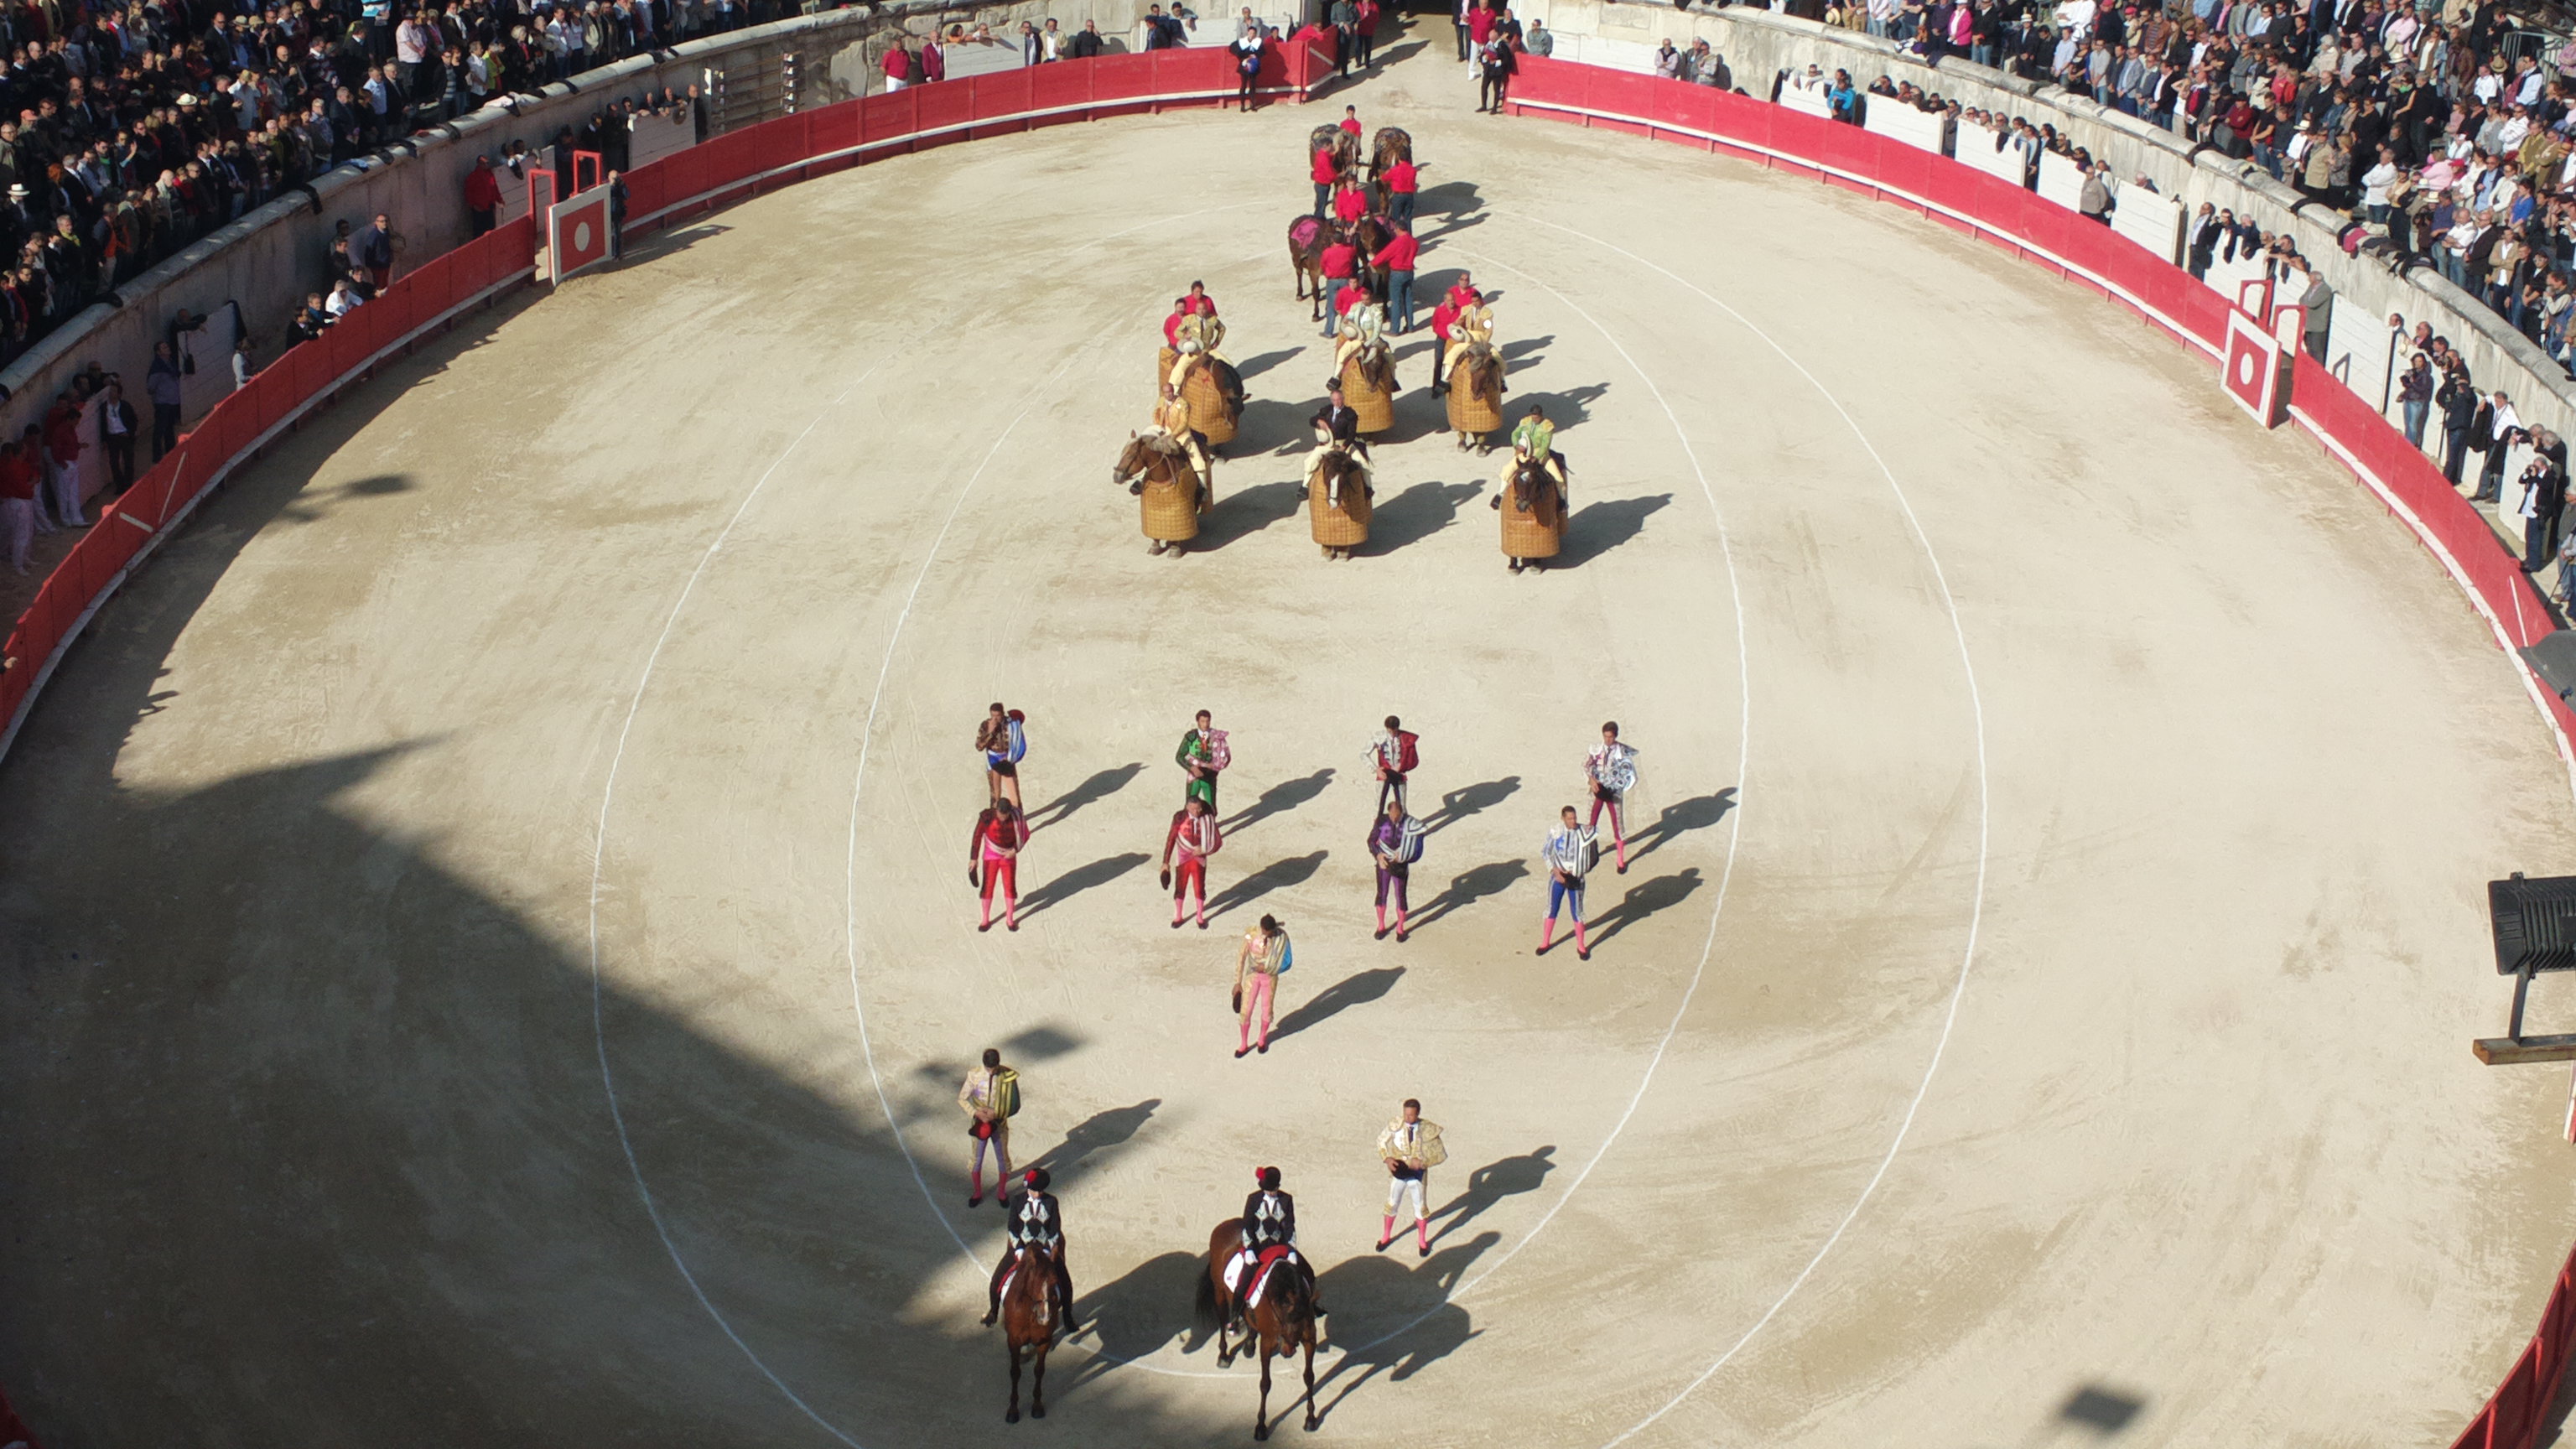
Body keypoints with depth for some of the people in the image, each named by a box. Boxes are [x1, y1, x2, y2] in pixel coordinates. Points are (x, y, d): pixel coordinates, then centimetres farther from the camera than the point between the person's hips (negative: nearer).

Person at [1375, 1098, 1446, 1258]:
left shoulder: (1428, 1130, -21)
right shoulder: (1395, 1125, -18)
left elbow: (1441, 1154, -13)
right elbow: (1381, 1140, -1)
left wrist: (1422, 1162, -26)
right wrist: (1387, 1158, -17)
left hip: (1417, 1174, -1)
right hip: (1398, 1172, 1)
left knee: (1420, 1207, 16)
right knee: (1392, 1204, 18)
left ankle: (1422, 1241, 37)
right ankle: (1386, 1236, 41)